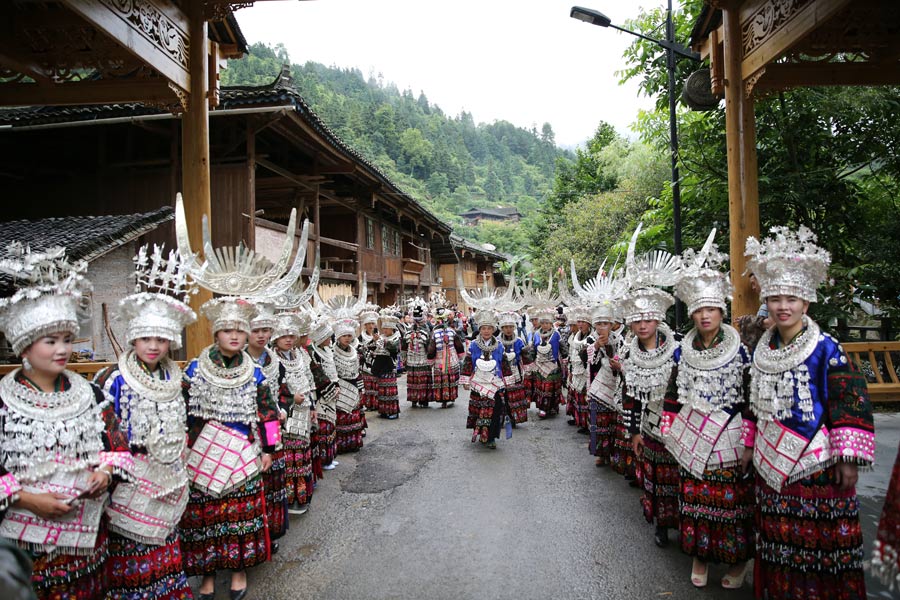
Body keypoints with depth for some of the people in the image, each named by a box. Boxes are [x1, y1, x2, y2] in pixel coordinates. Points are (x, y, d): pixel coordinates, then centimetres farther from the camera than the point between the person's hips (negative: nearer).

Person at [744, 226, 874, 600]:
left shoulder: (825, 348, -10)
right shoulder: (763, 349, 6)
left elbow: (851, 403, -13)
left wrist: (848, 460, -15)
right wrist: (750, 444, 17)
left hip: (815, 461, -5)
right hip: (772, 460, 5)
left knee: (820, 540, 4)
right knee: (778, 537, 14)